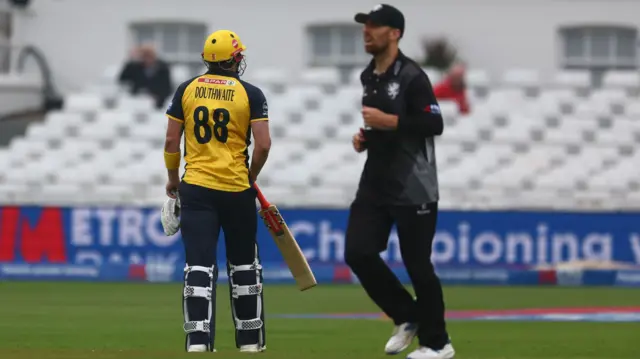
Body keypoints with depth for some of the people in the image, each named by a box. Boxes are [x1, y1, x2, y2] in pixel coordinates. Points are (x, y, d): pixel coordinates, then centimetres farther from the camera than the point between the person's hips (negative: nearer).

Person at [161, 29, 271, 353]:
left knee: (199, 265, -2)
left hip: (195, 189, 1)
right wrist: (251, 177, 9)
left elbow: (171, 140, 4)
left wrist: (172, 177, 18)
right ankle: (250, 338, 22)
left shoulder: (187, 90, 3)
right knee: (243, 265, 14)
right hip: (237, 190, -1)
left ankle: (198, 339, -15)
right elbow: (263, 145, -8)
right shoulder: (251, 94, -3)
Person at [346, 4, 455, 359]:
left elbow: (434, 124, -20)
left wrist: (388, 121, -24)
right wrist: (364, 137, 6)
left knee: (417, 264, -3)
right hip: (375, 182, 8)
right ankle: (407, 317, 14)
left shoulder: (411, 76, -13)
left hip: (413, 188, -8)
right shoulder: (368, 77, 12)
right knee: (358, 252, -4)